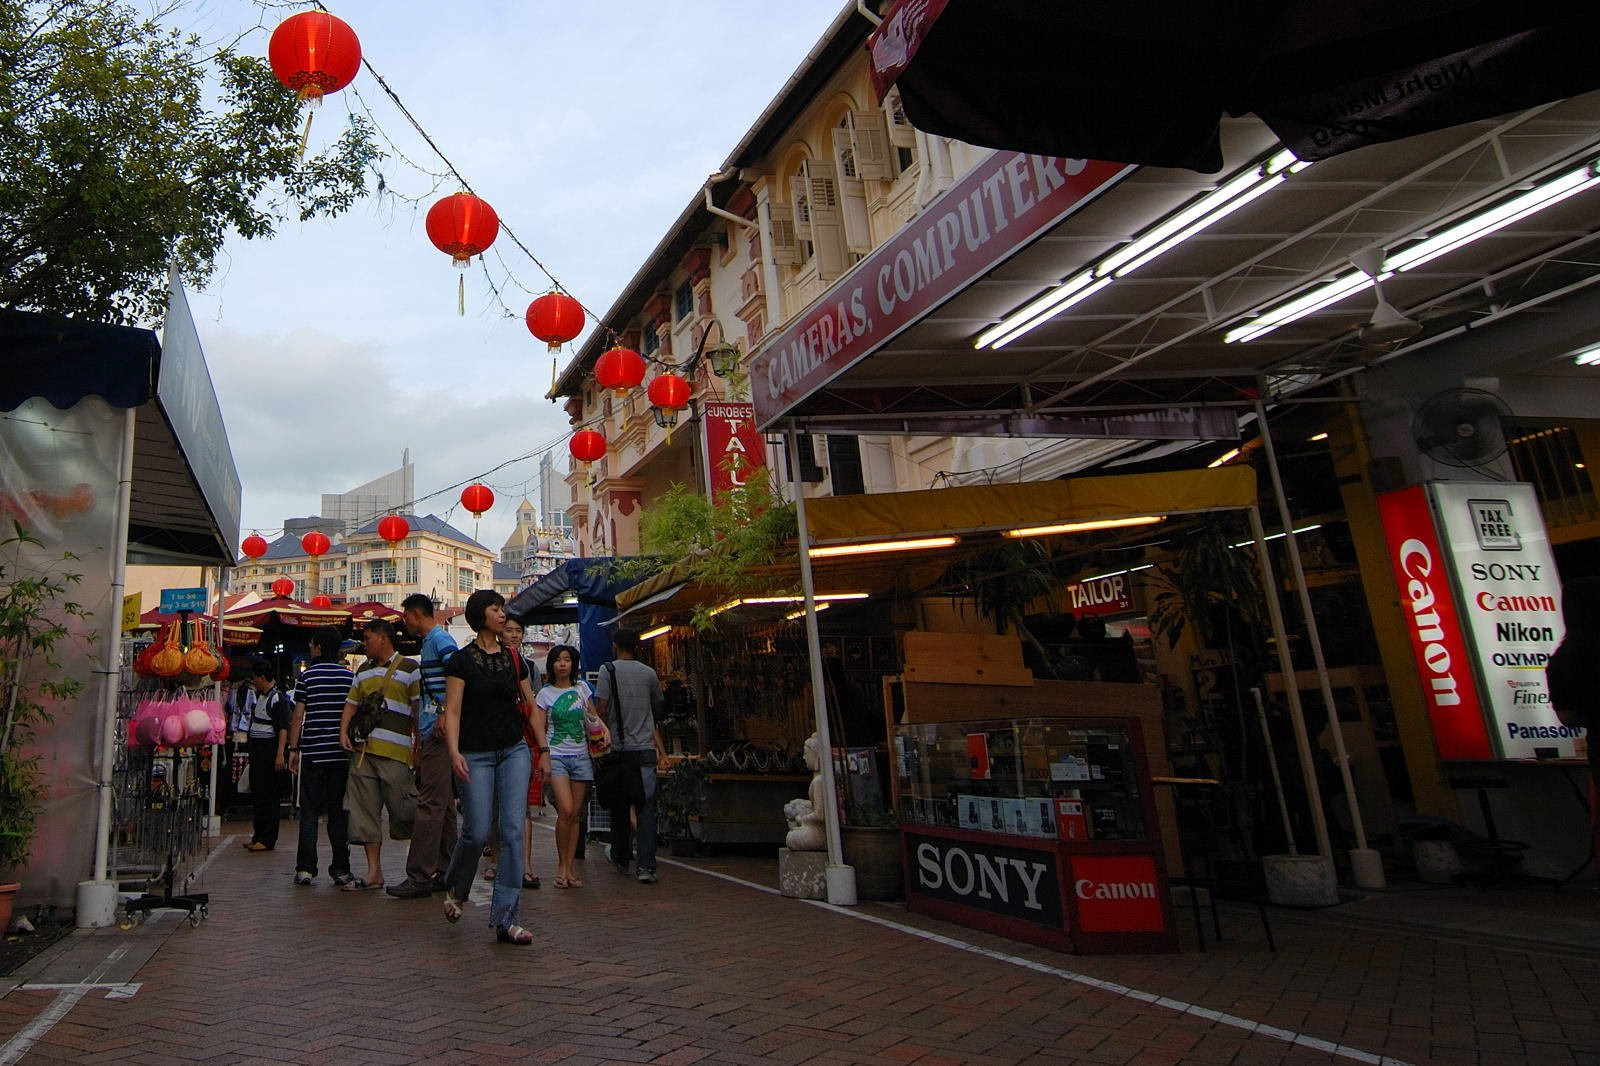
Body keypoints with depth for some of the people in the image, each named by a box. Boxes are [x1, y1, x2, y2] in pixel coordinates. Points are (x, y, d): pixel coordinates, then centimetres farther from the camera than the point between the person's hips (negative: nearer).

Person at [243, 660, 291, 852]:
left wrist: (280, 754, -27)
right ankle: (259, 835, 20)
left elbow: (283, 728, -22)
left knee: (267, 795, -6)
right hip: (256, 748, 10)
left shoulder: (278, 699, -14)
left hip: (269, 748, -10)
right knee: (256, 793, 12)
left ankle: (267, 839, -1)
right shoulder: (260, 696, 15)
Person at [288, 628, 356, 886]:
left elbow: (298, 716, -4)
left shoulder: (308, 675, -2)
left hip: (313, 752, -2)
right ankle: (340, 869, 7)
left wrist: (294, 749, 4)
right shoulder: (350, 676, 4)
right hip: (342, 754, 2)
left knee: (309, 812, 5)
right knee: (339, 812, 6)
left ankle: (305, 869, 4)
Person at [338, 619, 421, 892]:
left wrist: (419, 744, -10)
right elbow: (351, 704, 23)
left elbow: (419, 708, -4)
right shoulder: (363, 671, 21)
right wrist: (344, 732, 6)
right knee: (365, 810, 5)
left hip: (394, 751, -7)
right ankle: (374, 872, 12)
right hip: (362, 749, 7)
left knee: (403, 808, -5)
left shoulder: (409, 668, 0)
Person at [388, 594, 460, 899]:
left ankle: (419, 877, -6)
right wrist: (420, 739, 27)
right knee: (443, 804, 12)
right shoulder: (431, 642, 22)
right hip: (432, 734, 10)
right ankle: (444, 873, 18)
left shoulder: (439, 639, -9)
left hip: (439, 733, -10)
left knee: (431, 805, -8)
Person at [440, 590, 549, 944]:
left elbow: (533, 707, 14)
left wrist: (544, 749, 9)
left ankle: (505, 920, 1)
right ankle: (454, 889, 32)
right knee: (477, 832, -2)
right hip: (476, 755, -3)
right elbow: (452, 711, -8)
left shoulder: (514, 660, 10)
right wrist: (454, 752, -21)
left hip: (514, 751, 3)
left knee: (513, 831, -5)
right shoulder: (461, 660, -2)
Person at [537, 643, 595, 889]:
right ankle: (562, 865, 1)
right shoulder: (545, 693, 3)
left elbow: (594, 719, 14)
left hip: (581, 756, 2)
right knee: (566, 811, -15)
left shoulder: (582, 688, 8)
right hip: (557, 756, -2)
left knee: (574, 815, 3)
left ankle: (569, 867, 10)